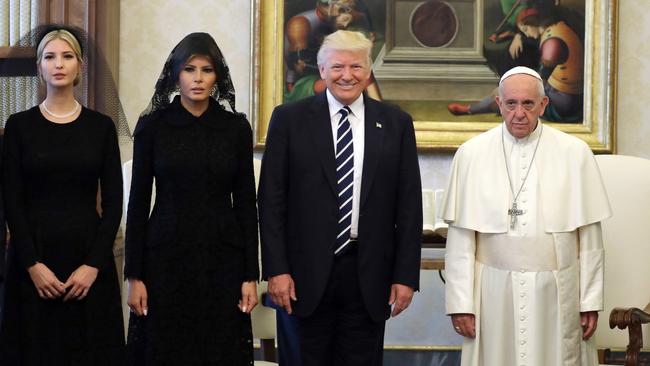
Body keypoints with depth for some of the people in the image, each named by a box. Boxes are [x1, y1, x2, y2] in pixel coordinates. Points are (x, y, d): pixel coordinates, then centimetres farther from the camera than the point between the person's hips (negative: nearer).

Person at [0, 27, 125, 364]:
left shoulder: (101, 126, 4)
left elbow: (113, 202, 0)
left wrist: (94, 263, -10)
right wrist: (33, 264, -12)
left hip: (88, 250, 1)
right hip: (34, 254, -1)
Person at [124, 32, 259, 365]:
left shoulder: (236, 127, 3)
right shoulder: (153, 125, -1)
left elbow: (245, 203, 4)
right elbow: (138, 201, 0)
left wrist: (251, 275, -1)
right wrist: (134, 275, -5)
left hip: (222, 259, 1)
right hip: (166, 258, -1)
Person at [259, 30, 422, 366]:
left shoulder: (396, 123, 6)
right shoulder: (289, 119, 2)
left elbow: (409, 205, 5)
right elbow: (271, 200, 0)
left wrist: (405, 275, 0)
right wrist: (276, 269, -6)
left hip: (370, 276, 1)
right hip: (308, 274, -1)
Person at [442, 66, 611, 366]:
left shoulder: (575, 153, 0)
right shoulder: (471, 154, 0)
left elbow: (589, 235, 1)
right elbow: (460, 236, -1)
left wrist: (591, 300, 0)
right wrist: (460, 302, -4)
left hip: (556, 291, 0)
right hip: (494, 292, 0)